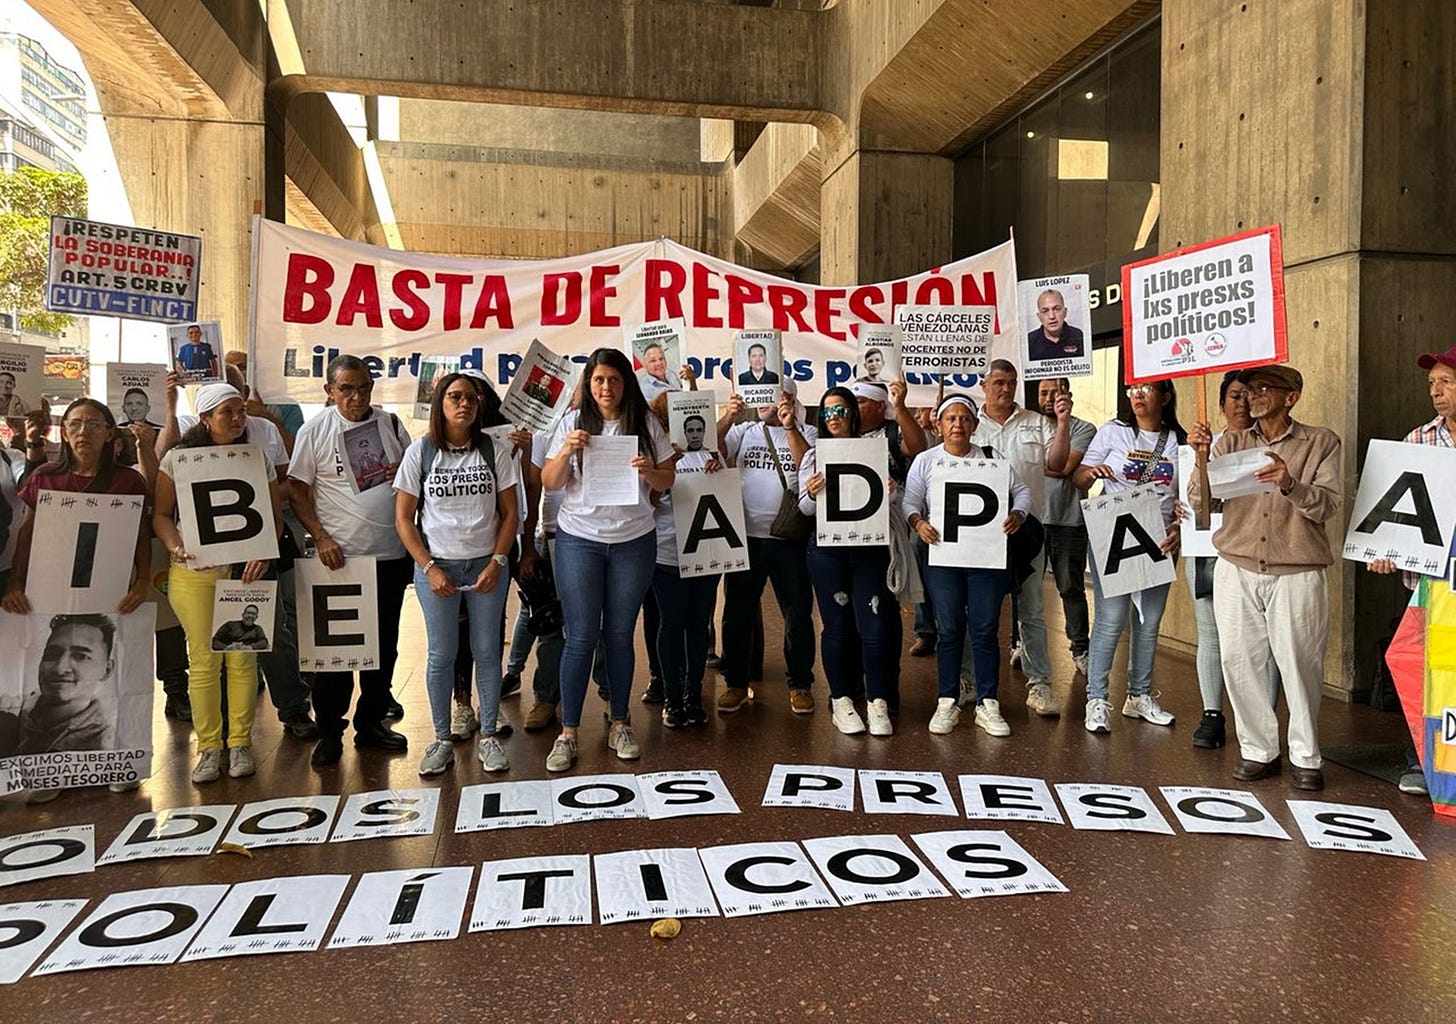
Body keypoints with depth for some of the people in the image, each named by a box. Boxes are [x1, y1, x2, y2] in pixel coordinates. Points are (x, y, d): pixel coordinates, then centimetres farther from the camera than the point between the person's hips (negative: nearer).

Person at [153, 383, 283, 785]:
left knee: (242, 658, 2)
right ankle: (208, 747, 12)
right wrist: (175, 546, -13)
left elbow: (275, 515, 6)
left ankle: (240, 743, 14)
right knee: (203, 660, 1)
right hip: (193, 574, -1)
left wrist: (264, 553, -11)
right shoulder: (178, 458, 3)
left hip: (244, 571, 1)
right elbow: (160, 514, 5)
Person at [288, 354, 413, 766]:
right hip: (338, 556, -4)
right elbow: (297, 489, -3)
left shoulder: (390, 423, 6)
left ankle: (371, 722, 26)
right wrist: (321, 537, -13)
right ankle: (329, 732, 15)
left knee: (384, 643, 12)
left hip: (390, 555, 4)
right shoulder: (314, 430, -3)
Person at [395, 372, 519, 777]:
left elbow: (510, 512, 3)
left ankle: (487, 736, 18)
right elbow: (403, 518, 0)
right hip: (437, 565, -1)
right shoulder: (420, 452, -1)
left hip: (487, 565, 1)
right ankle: (441, 740, 17)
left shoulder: (494, 451, 2)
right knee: (441, 654, 6)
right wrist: (429, 568, -8)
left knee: (487, 651, 6)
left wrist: (497, 563, -7)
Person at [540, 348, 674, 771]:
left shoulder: (645, 422, 3)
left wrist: (649, 472, -16)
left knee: (620, 634, 9)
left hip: (634, 541, 1)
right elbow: (549, 483, 0)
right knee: (581, 636, 0)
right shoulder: (573, 422, 1)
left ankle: (619, 724, 22)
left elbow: (667, 480, 6)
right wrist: (566, 451, -18)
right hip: (580, 539, -1)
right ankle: (567, 733, 8)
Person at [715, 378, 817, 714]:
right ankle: (736, 683, 21)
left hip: (789, 538, -2)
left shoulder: (805, 434, 4)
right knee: (737, 613, 8)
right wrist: (728, 419, -17)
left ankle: (800, 684, 20)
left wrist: (790, 427, -19)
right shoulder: (744, 431, 10)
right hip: (745, 535, 2)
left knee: (798, 614, 6)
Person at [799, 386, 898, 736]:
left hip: (870, 546, 0)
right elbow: (805, 508, 5)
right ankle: (841, 700, 14)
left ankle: (877, 702, 7)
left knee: (875, 625, -3)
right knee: (837, 626, 4)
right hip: (827, 549, 0)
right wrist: (811, 494, -17)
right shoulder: (814, 455, 7)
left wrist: (889, 493, -11)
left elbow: (884, 502, 12)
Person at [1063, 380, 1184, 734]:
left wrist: (1178, 528, -7)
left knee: (1149, 623, 10)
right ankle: (1096, 700, 0)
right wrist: (1090, 472, -19)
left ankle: (1139, 696, 24)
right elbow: (1078, 480, 3)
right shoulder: (1113, 432, 2)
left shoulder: (1178, 441, 8)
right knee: (1110, 620, -8)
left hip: (1159, 542, 3)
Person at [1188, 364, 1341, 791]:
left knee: (1300, 666, 1)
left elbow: (1327, 506, -6)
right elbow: (1201, 499, 1)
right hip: (1237, 570, 2)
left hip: (1296, 574, -2)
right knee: (1239, 662, 1)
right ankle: (1258, 750, 15)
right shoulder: (1231, 443, 10)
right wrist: (1200, 455, -15)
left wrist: (1290, 484, -24)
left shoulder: (1321, 442, 4)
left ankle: (1306, 756, 17)